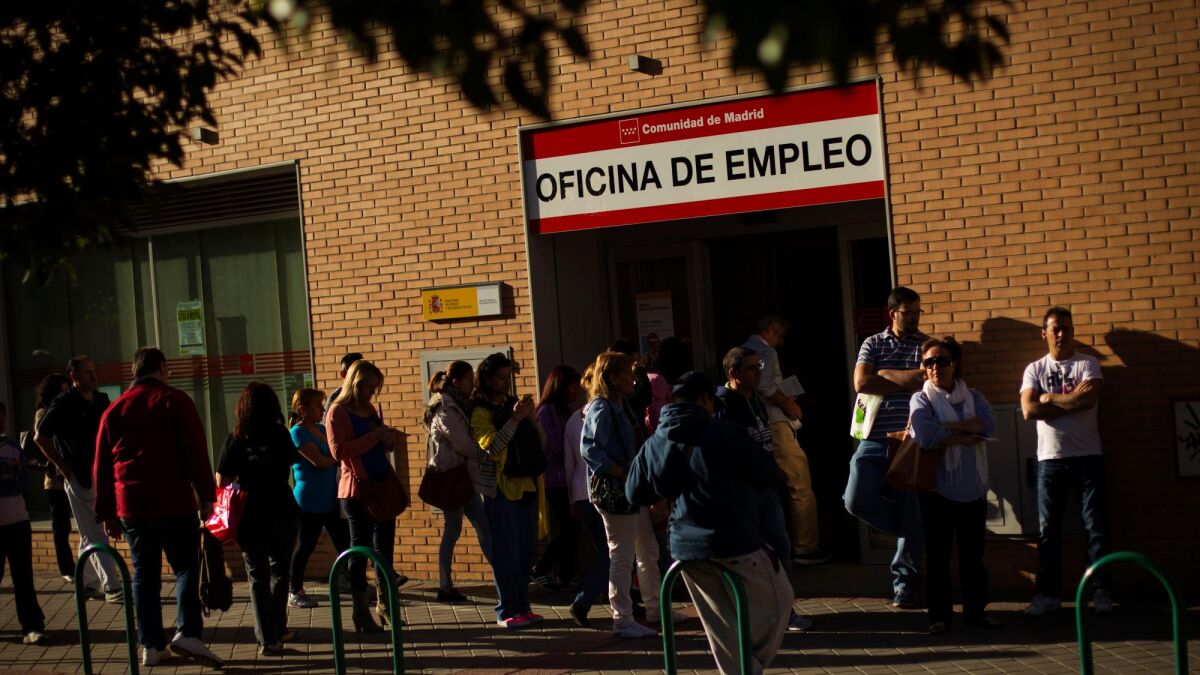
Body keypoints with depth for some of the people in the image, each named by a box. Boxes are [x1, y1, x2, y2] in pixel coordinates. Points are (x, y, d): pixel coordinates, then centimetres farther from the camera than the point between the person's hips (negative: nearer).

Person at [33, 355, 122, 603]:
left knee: (90, 533, 14)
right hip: (78, 478, -6)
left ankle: (86, 583, 24)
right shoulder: (63, 404, -9)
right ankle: (111, 587, -8)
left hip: (101, 475, 6)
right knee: (94, 535, -5)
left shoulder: (102, 401, 9)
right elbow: (40, 438, -11)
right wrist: (64, 468, -11)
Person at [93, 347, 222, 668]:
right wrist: (206, 495, -5)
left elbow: (102, 465, 12)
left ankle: (150, 645, 9)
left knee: (144, 574, 10)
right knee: (186, 568, 1)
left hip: (131, 507, 4)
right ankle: (187, 632, -16)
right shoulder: (174, 401, -1)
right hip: (174, 503, -4)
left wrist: (107, 512, 17)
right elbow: (196, 452, -8)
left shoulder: (114, 410, 12)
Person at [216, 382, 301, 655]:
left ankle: (269, 639, 4)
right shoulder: (280, 434, -3)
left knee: (258, 576, 8)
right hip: (282, 512, 0)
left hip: (250, 517, 0)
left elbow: (222, 481, -5)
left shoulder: (235, 439, -4)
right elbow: (293, 459, 15)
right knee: (279, 571, 19)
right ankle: (278, 630, 27)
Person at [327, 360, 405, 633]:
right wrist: (374, 437, -20)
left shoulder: (370, 409, 15)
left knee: (385, 547, 9)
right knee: (361, 546, 1)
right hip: (357, 488, -7)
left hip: (383, 484, 7)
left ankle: (384, 603, 20)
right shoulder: (337, 412, -6)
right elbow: (338, 450, -18)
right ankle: (361, 611, 10)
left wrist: (388, 440, 3)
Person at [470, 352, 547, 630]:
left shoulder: (515, 405, 15)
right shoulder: (481, 412, -4)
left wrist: (531, 417, -4)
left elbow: (541, 443, 12)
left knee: (526, 551, 9)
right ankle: (507, 611, -1)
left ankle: (522, 607, 16)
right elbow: (491, 446, -19)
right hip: (501, 488, -7)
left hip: (527, 484, 7)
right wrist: (515, 419, -21)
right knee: (506, 552, -6)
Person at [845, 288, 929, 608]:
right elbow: (861, 383, -7)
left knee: (911, 515, 0)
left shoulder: (926, 344, 6)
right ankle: (908, 531, 15)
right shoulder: (873, 344, 8)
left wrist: (883, 374, -9)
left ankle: (905, 585, 11)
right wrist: (908, 382, -8)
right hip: (875, 438, 1)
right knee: (857, 500, -11)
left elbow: (927, 379, -12)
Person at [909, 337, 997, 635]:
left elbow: (987, 424, -12)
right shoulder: (921, 400, -1)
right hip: (938, 488, -3)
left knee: (973, 553, 9)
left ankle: (975, 610, 19)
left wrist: (946, 426, -17)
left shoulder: (973, 397, 9)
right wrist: (966, 437, -13)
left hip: (973, 487, 3)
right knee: (937, 554, 2)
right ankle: (939, 614, 9)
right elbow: (925, 437, -20)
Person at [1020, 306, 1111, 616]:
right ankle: (1048, 594, 9)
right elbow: (1029, 410, -8)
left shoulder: (1088, 364, 3)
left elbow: (1089, 399, -16)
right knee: (1048, 529, 3)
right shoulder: (1035, 369, 7)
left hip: (1087, 456, -1)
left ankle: (1101, 591, 7)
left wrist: (1050, 398, -8)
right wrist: (1072, 400, -11)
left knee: (1096, 526, 0)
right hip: (1050, 458, 1)